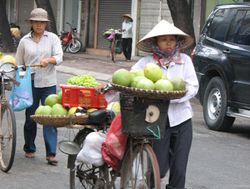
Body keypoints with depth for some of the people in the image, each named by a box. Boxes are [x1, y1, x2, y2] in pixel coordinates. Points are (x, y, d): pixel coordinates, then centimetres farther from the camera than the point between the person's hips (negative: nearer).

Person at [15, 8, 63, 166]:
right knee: (30, 118, 10)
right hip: (30, 84, 1)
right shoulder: (24, 41, 5)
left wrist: (49, 60, -28)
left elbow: (59, 57, -8)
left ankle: (51, 153, -6)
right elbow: (19, 64, 11)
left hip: (48, 84, -1)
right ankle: (29, 148, 27)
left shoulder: (52, 38, 3)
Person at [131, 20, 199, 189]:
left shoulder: (185, 60, 5)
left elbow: (193, 87, -3)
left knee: (179, 170, 2)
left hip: (182, 119, 1)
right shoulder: (146, 62, 0)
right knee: (159, 169, -1)